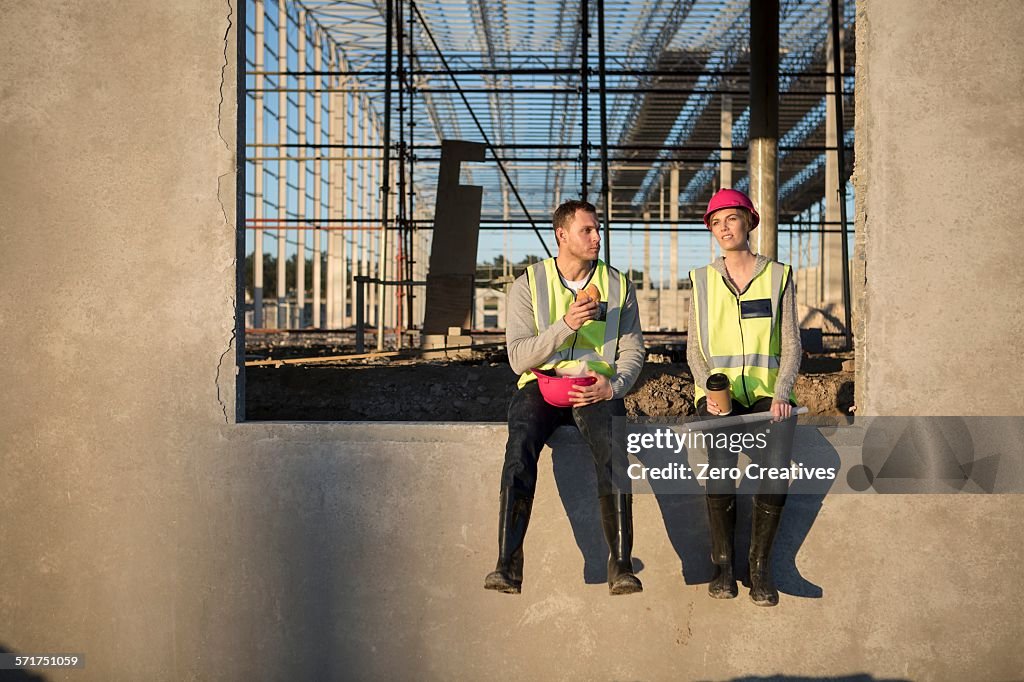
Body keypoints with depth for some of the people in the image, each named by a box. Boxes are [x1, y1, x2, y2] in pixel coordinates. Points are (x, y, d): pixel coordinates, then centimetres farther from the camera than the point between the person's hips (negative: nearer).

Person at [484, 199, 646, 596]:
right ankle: (507, 562, -33)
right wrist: (565, 325, -19)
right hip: (541, 383, 0)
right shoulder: (529, 284, 5)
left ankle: (621, 564, -30)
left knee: (612, 445, -32)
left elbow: (633, 350, 9)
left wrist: (613, 386, -13)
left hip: (597, 387, 1)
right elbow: (518, 358, -4)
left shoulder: (618, 285, 11)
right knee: (521, 441, -32)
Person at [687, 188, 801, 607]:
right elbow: (695, 349, 8)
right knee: (720, 462, -27)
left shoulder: (778, 276, 8)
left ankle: (760, 563, -8)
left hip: (768, 392, 0)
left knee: (775, 465, -26)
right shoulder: (702, 281, 11)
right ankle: (722, 562, -10)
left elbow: (791, 345, 5)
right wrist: (711, 389, -10)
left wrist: (782, 394, -11)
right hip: (719, 392, 0)